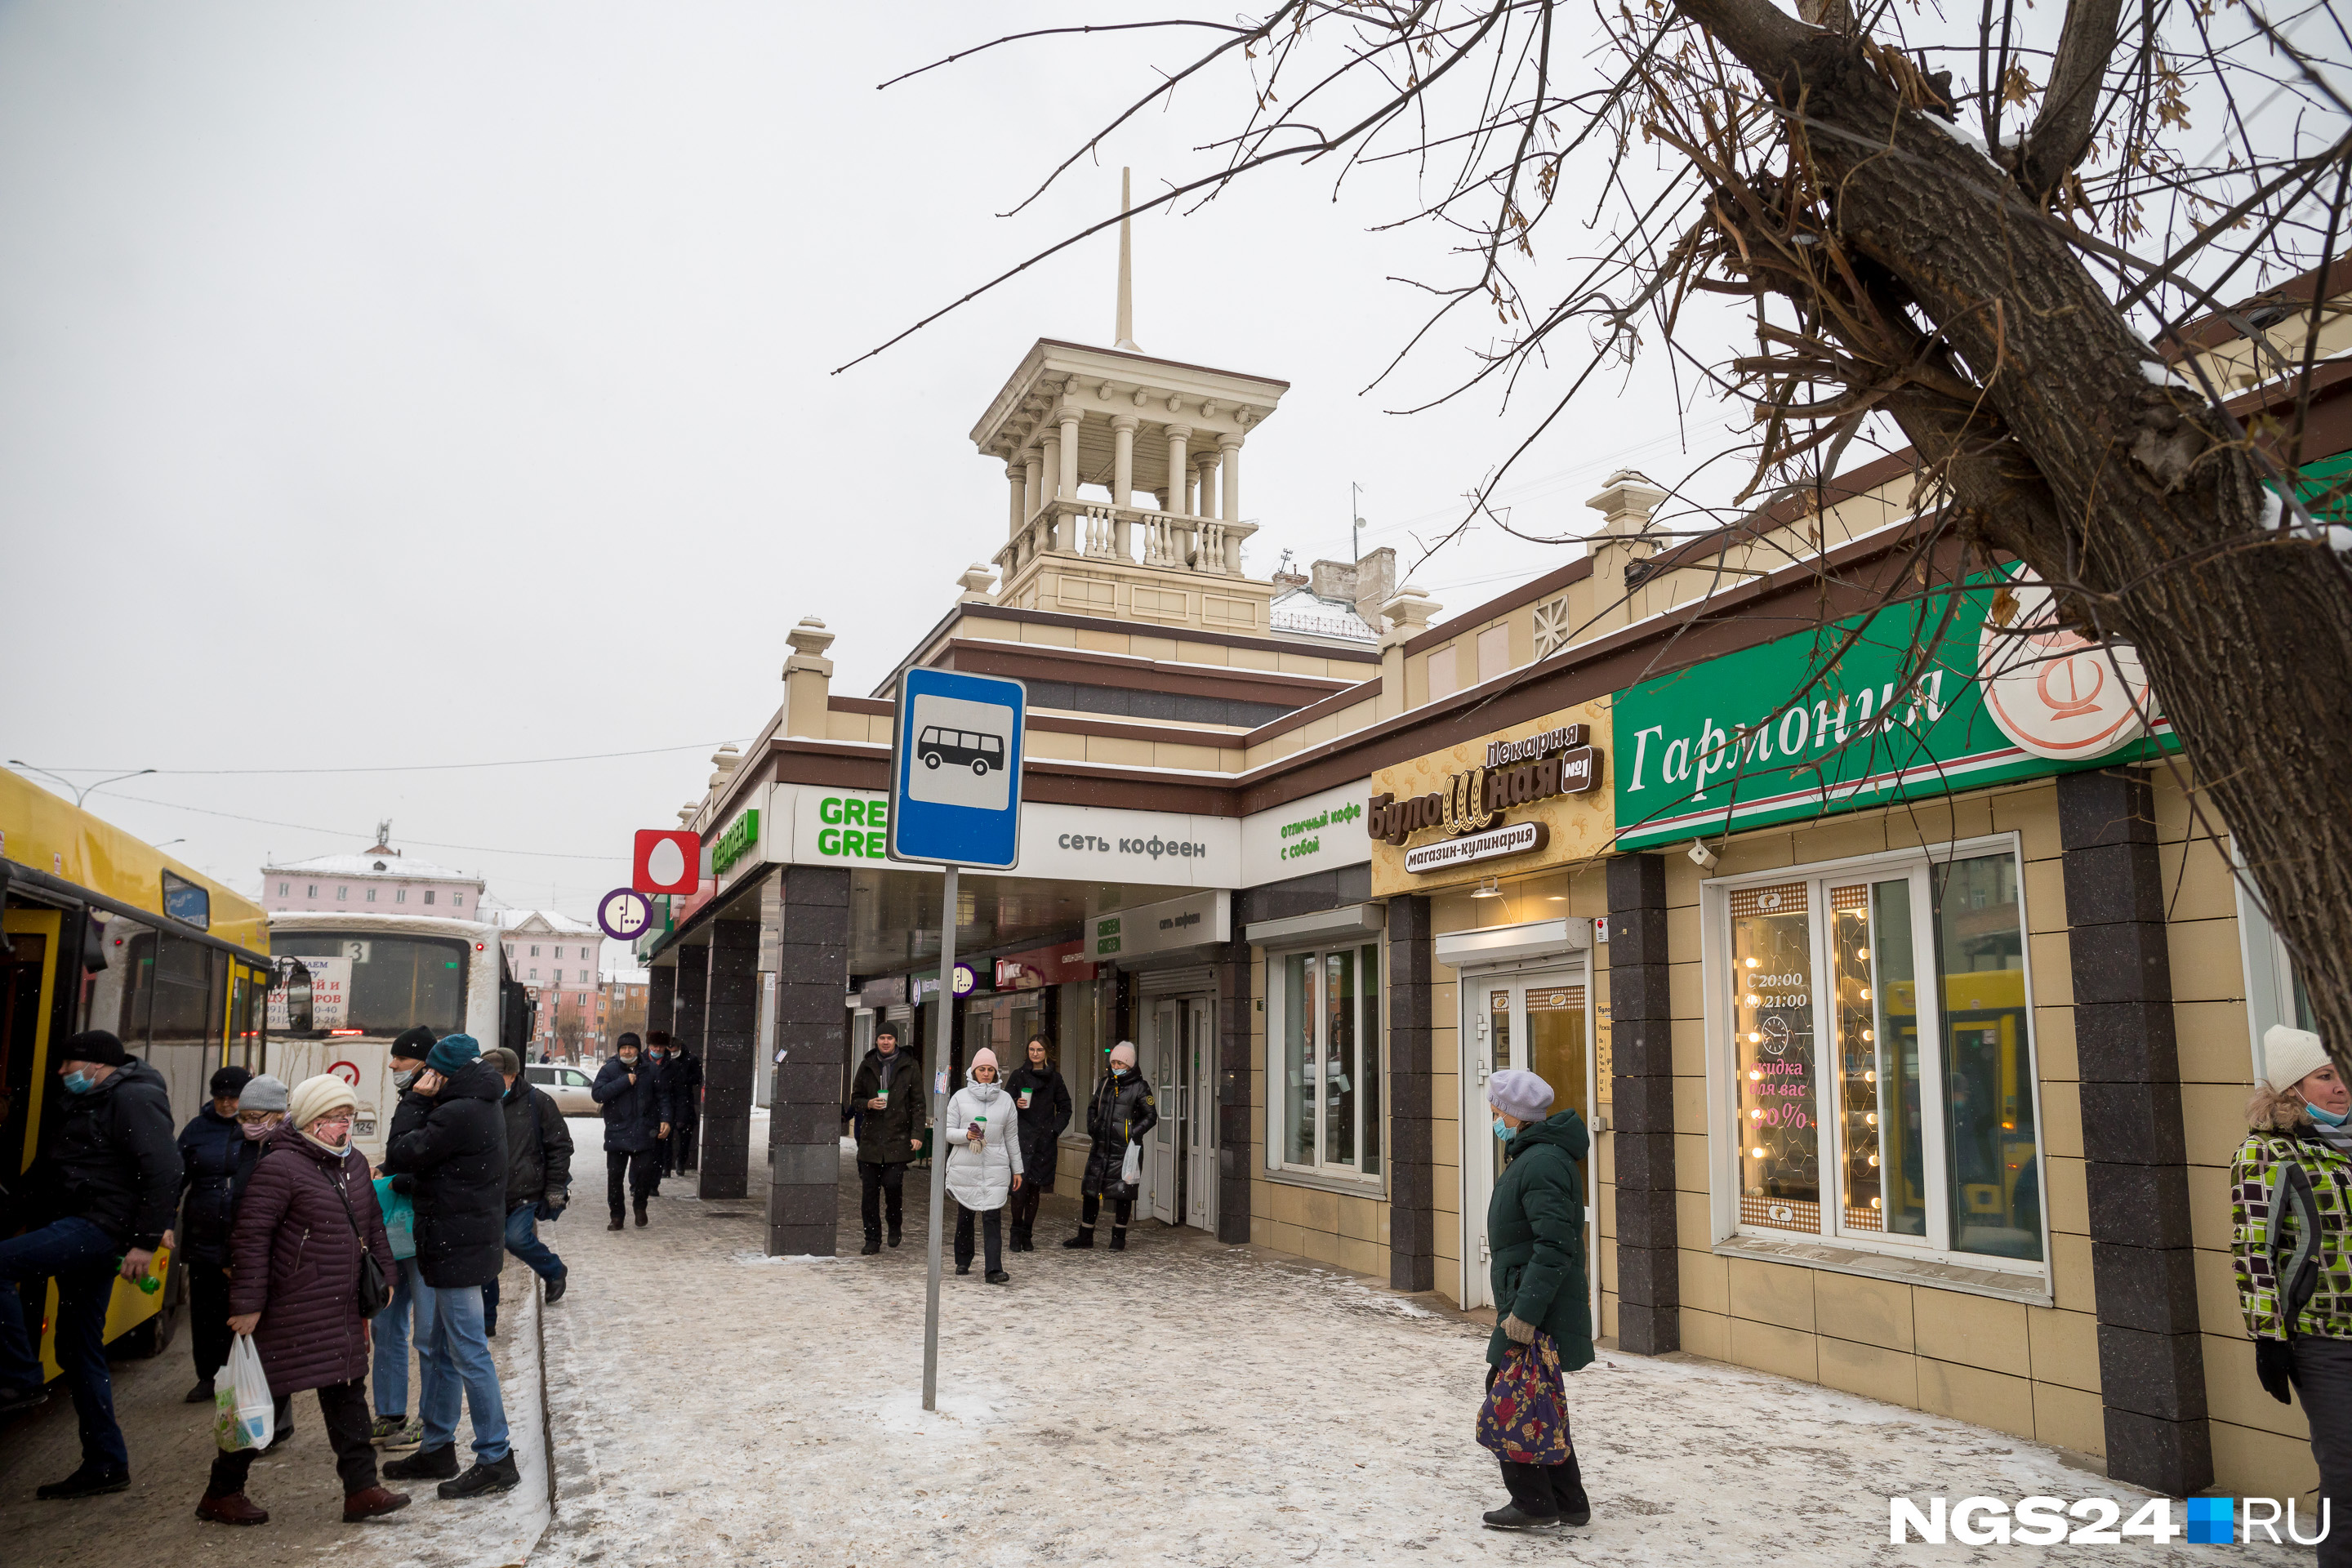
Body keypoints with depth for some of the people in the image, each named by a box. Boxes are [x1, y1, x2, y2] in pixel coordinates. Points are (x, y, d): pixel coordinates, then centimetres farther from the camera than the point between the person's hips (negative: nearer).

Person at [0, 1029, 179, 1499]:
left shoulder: (133, 1099, -10)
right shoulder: (90, 1104, 23)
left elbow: (164, 1170, -19)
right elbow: (62, 1171, 25)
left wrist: (146, 1241, -22)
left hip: (98, 1228, -10)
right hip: (82, 1233, 10)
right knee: (79, 1351, 12)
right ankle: (105, 1464, 19)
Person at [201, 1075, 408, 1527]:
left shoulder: (354, 1163, 11)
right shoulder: (280, 1166, -14)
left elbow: (372, 1224, 20)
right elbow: (251, 1236, -17)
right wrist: (247, 1304, -19)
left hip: (343, 1309, 8)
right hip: (292, 1311, -8)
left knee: (347, 1392, 9)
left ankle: (361, 1489, 13)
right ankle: (221, 1493, 22)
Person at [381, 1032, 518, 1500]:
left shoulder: (459, 1114, -20)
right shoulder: (480, 1107, 13)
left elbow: (400, 1155, -15)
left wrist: (415, 1100, -8)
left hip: (460, 1249, -11)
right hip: (463, 1246, 11)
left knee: (469, 1354, -5)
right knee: (436, 1350, 20)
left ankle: (496, 1461, 1)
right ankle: (437, 1449, 31)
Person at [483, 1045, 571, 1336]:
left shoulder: (537, 1102, -6)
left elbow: (560, 1146, -2)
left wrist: (555, 1188, -6)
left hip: (526, 1192, -4)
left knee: (517, 1238, -21)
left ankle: (553, 1270, 10)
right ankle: (485, 1320, 17)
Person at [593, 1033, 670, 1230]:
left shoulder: (650, 1071, 6)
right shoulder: (609, 1070, 0)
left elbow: (662, 1097, 12)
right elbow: (597, 1094, -13)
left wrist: (665, 1119, -1)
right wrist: (625, 1082, -16)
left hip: (644, 1134, 1)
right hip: (617, 1133, 0)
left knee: (644, 1172, -4)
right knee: (615, 1176, 3)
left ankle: (640, 1206, 23)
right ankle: (616, 1216, 17)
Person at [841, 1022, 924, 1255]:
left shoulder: (909, 1067, 3)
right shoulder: (867, 1066, 10)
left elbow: (917, 1104, 2)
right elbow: (855, 1098, 15)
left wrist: (917, 1134, -6)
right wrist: (868, 1104, -8)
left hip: (898, 1138, -3)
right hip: (871, 1138, 3)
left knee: (893, 1184, -12)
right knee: (869, 1191, 3)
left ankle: (895, 1225, 17)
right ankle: (872, 1239, 14)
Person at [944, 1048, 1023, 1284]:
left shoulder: (1005, 1099, 7)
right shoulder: (960, 1097, 2)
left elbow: (1011, 1137, 12)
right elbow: (947, 1131, 2)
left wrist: (1017, 1169, 13)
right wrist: (966, 1135, -18)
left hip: (996, 1169, 0)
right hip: (964, 1168, 0)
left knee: (993, 1218, -9)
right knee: (965, 1216, 11)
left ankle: (994, 1269, -13)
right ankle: (963, 1262, 30)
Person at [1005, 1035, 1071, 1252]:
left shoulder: (1054, 1077, 9)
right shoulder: (1019, 1075, 4)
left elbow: (1065, 1108, 15)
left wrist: (1055, 1129, 2)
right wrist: (1016, 1105, -16)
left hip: (1045, 1141, 2)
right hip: (1022, 1138, -2)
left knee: (1035, 1188, 4)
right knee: (1021, 1184, -16)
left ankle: (1027, 1235, 14)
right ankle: (1016, 1232, -2)